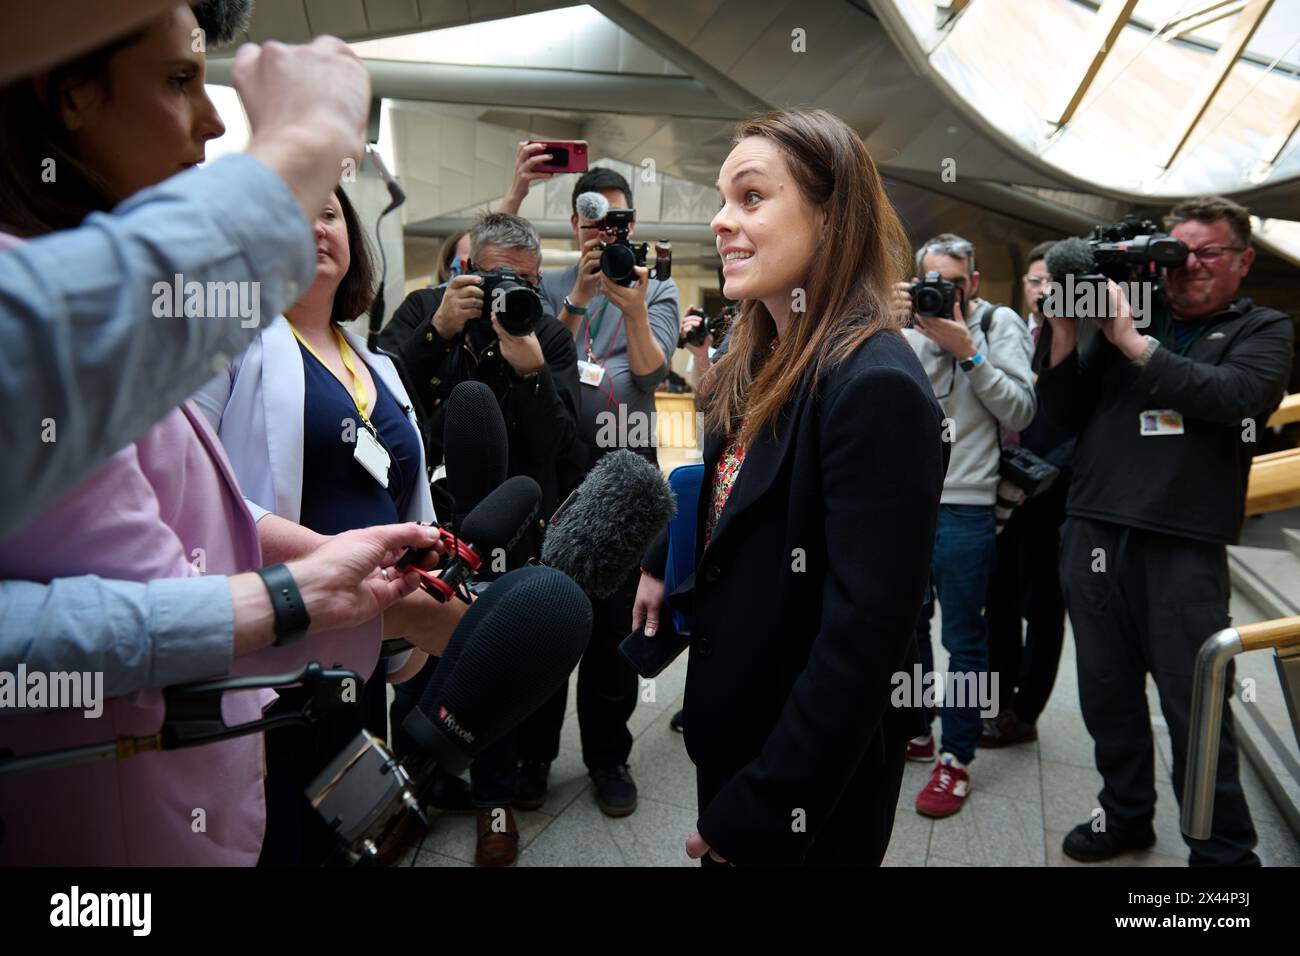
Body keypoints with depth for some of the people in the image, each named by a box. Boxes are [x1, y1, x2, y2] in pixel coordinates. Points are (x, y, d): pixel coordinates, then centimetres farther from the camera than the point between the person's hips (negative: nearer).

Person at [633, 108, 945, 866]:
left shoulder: (875, 386, -25)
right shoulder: (762, 363, 2)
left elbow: (864, 635, -27)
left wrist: (757, 810, -21)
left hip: (809, 781, -7)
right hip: (730, 727, 8)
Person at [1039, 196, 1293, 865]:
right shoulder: (1129, 315, 16)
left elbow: (1234, 396, -13)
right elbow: (1067, 414, 12)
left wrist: (1134, 343, -13)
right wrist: (1065, 331, 1)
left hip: (1185, 548, -3)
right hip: (1094, 533, 3)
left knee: (1196, 708, 2)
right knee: (1107, 693, 12)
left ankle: (1223, 851, 20)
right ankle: (1126, 815, 31)